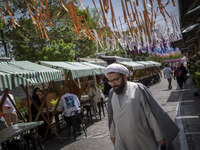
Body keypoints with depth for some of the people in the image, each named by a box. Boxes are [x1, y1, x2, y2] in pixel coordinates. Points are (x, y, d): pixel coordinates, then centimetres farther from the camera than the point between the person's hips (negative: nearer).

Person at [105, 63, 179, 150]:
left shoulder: (138, 89, -12)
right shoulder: (112, 93, 3)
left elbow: (151, 114, -11)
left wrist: (159, 136, -9)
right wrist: (112, 134, 20)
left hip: (143, 141, -3)